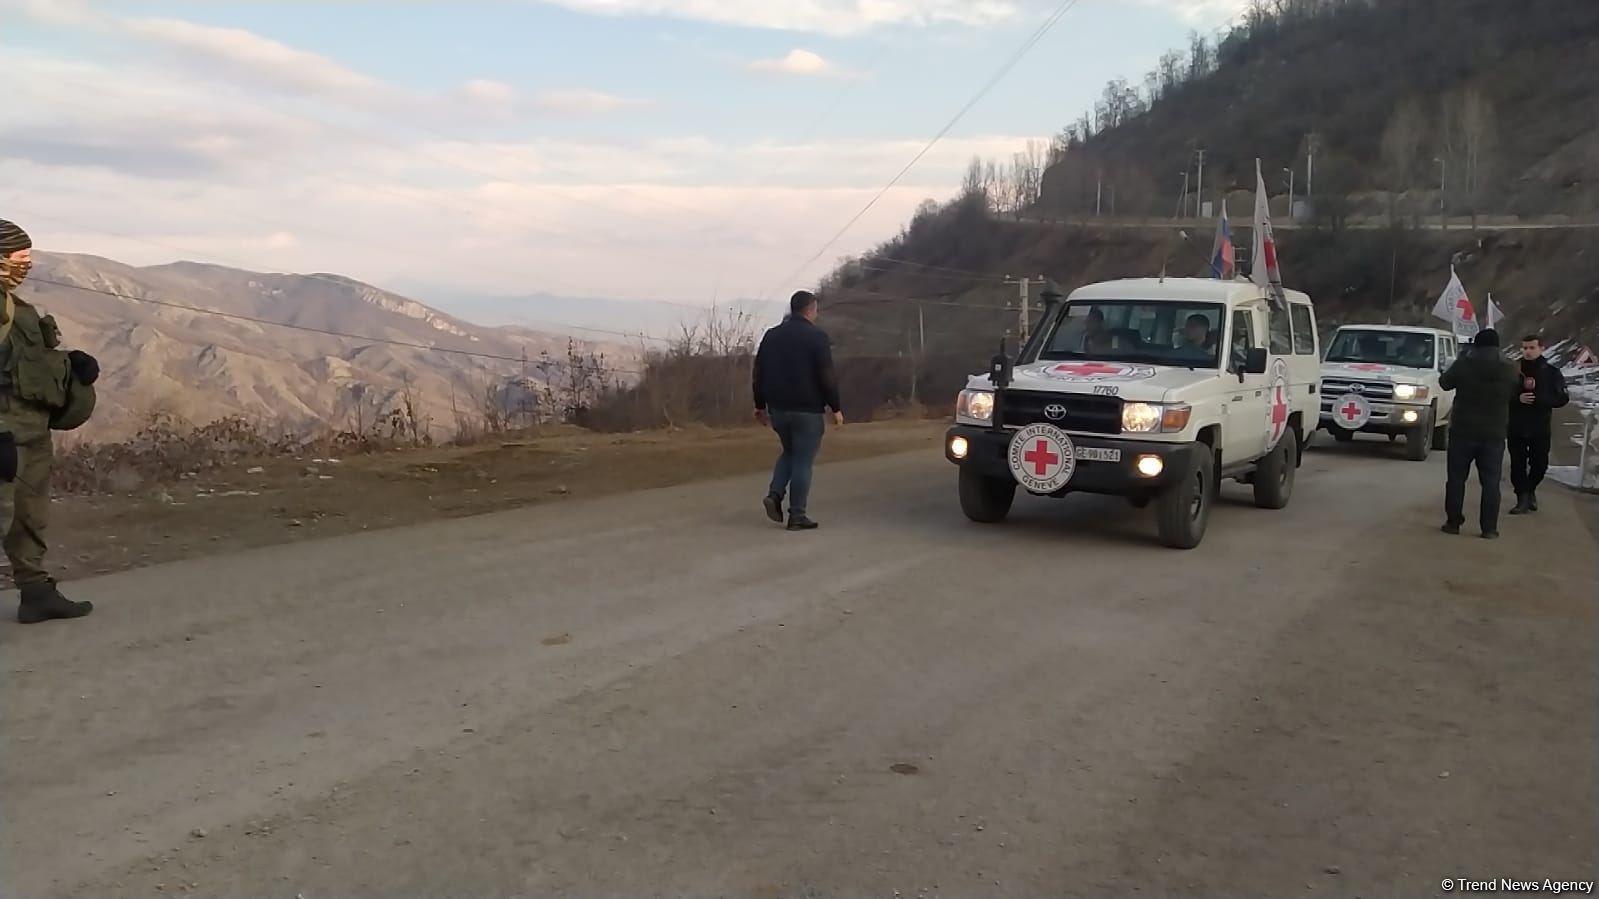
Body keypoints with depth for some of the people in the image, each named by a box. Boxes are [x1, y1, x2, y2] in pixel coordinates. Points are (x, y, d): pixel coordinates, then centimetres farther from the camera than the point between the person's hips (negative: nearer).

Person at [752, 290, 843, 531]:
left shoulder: (772, 336, 10)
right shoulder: (816, 337, -8)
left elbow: (759, 373, 12)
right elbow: (827, 376, -12)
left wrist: (760, 405, 18)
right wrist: (836, 407, -6)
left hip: (778, 408, 6)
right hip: (807, 410, -6)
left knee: (789, 452, 23)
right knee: (803, 461, 0)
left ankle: (775, 494, 3)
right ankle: (797, 516, 0)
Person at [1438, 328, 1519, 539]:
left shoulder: (1464, 365, -10)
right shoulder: (1509, 370, -2)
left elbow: (1444, 383, 6)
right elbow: (1512, 394, 11)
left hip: (1463, 431, -1)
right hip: (1494, 434, 2)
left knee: (1456, 478, 8)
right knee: (1491, 482, 5)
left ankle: (1453, 522, 9)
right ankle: (1489, 528, 3)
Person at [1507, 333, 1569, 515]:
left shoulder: (1552, 373, 2)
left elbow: (1562, 398, -5)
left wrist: (1537, 397, -20)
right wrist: (1518, 398, -18)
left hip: (1540, 427, 0)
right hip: (1516, 426, 0)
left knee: (1540, 464, 6)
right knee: (1517, 464, -4)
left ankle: (1530, 489, 33)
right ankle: (1523, 498, 4)